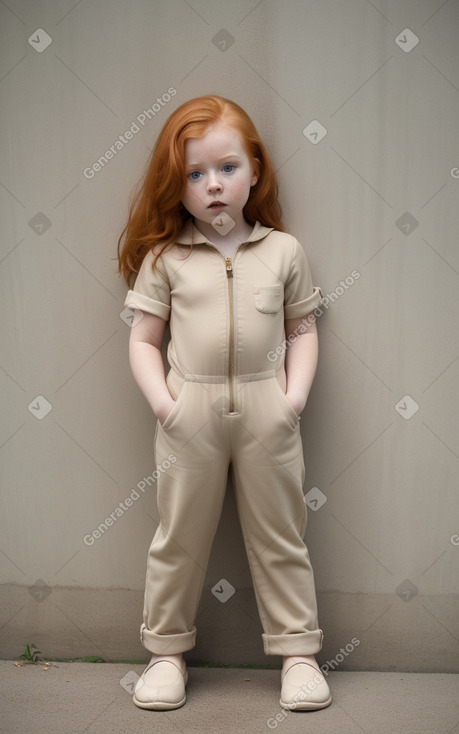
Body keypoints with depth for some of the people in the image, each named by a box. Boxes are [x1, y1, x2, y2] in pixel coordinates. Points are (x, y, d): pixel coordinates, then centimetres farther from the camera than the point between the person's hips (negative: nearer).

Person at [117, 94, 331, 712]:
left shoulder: (283, 250, 3)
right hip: (191, 411, 0)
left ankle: (298, 650, 24)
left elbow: (302, 330, 7)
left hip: (267, 410, 1)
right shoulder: (164, 257, 0)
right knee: (180, 534, 11)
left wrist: (296, 394, -6)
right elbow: (143, 339, 2)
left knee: (280, 534, 11)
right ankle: (167, 651, 28)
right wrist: (161, 401, -10)